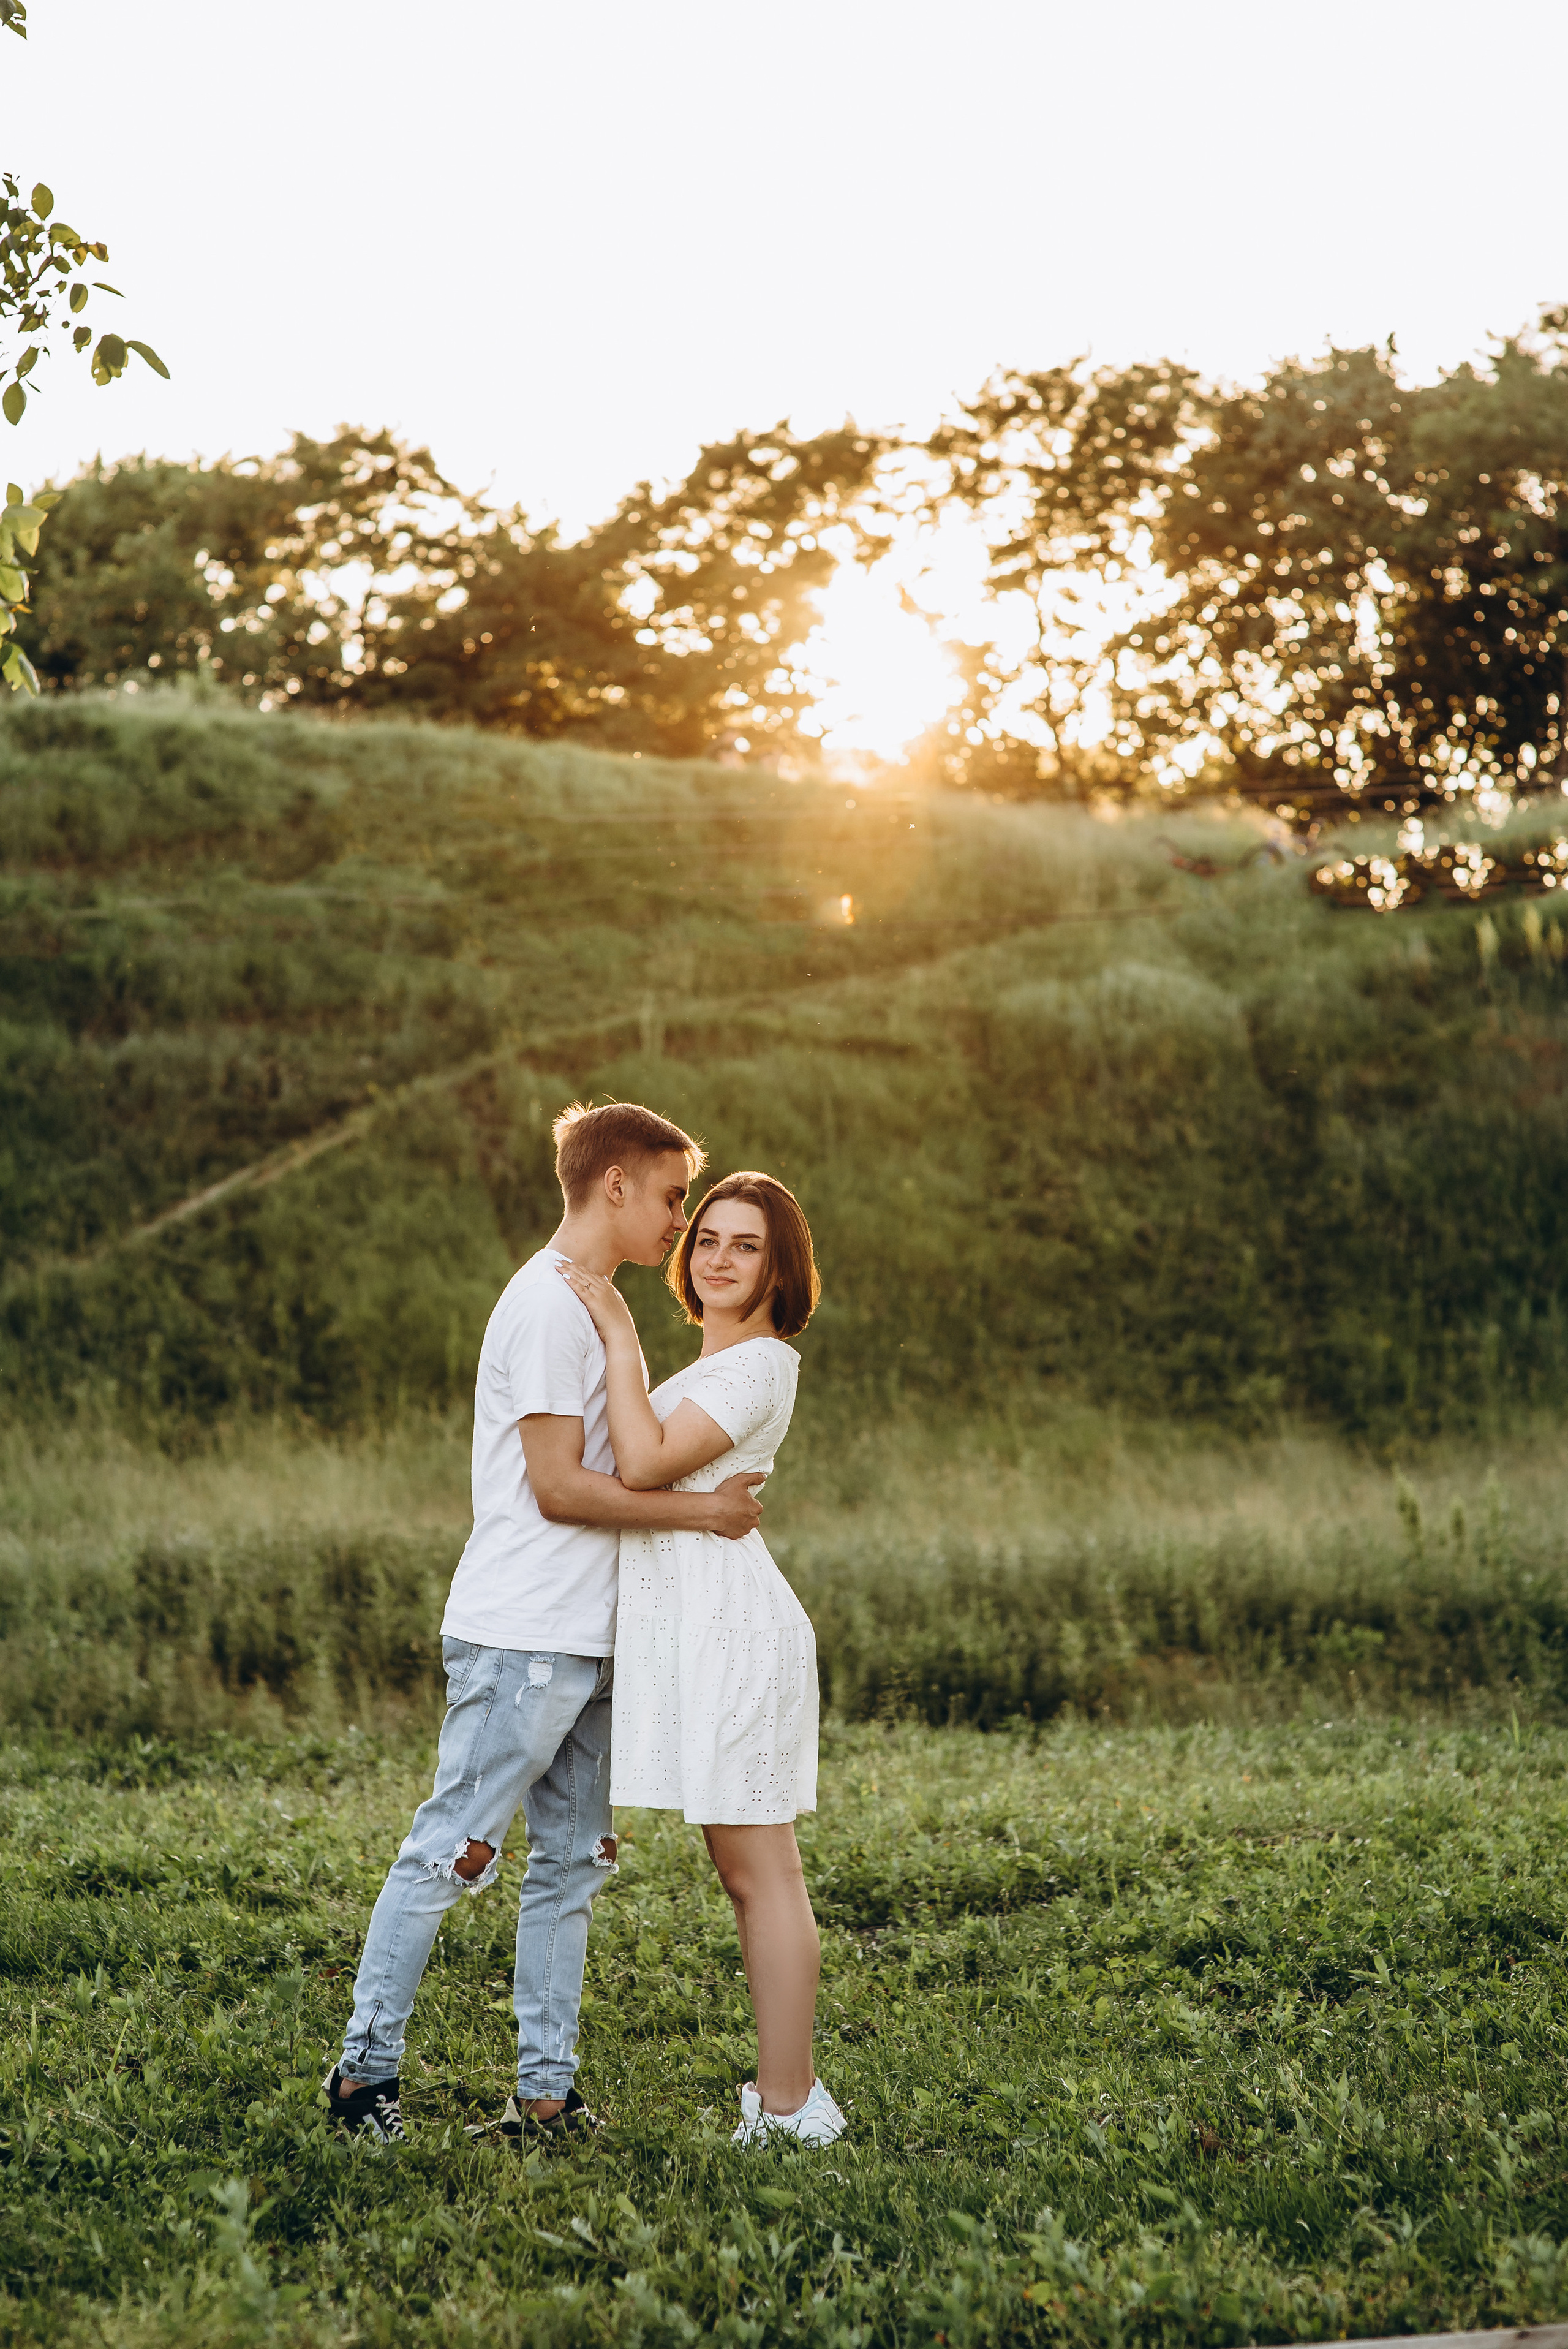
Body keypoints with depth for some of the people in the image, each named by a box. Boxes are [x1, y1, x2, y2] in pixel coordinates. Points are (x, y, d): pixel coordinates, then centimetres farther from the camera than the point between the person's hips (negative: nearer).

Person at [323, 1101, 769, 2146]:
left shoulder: (593, 1306, 19)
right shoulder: (548, 1305, -13)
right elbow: (559, 1487, -17)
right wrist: (699, 1510, -13)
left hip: (583, 1641, 10)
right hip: (522, 1637, -10)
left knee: (573, 1861, 9)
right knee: (454, 1851, -4)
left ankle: (547, 2091, 13)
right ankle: (366, 2066, 5)